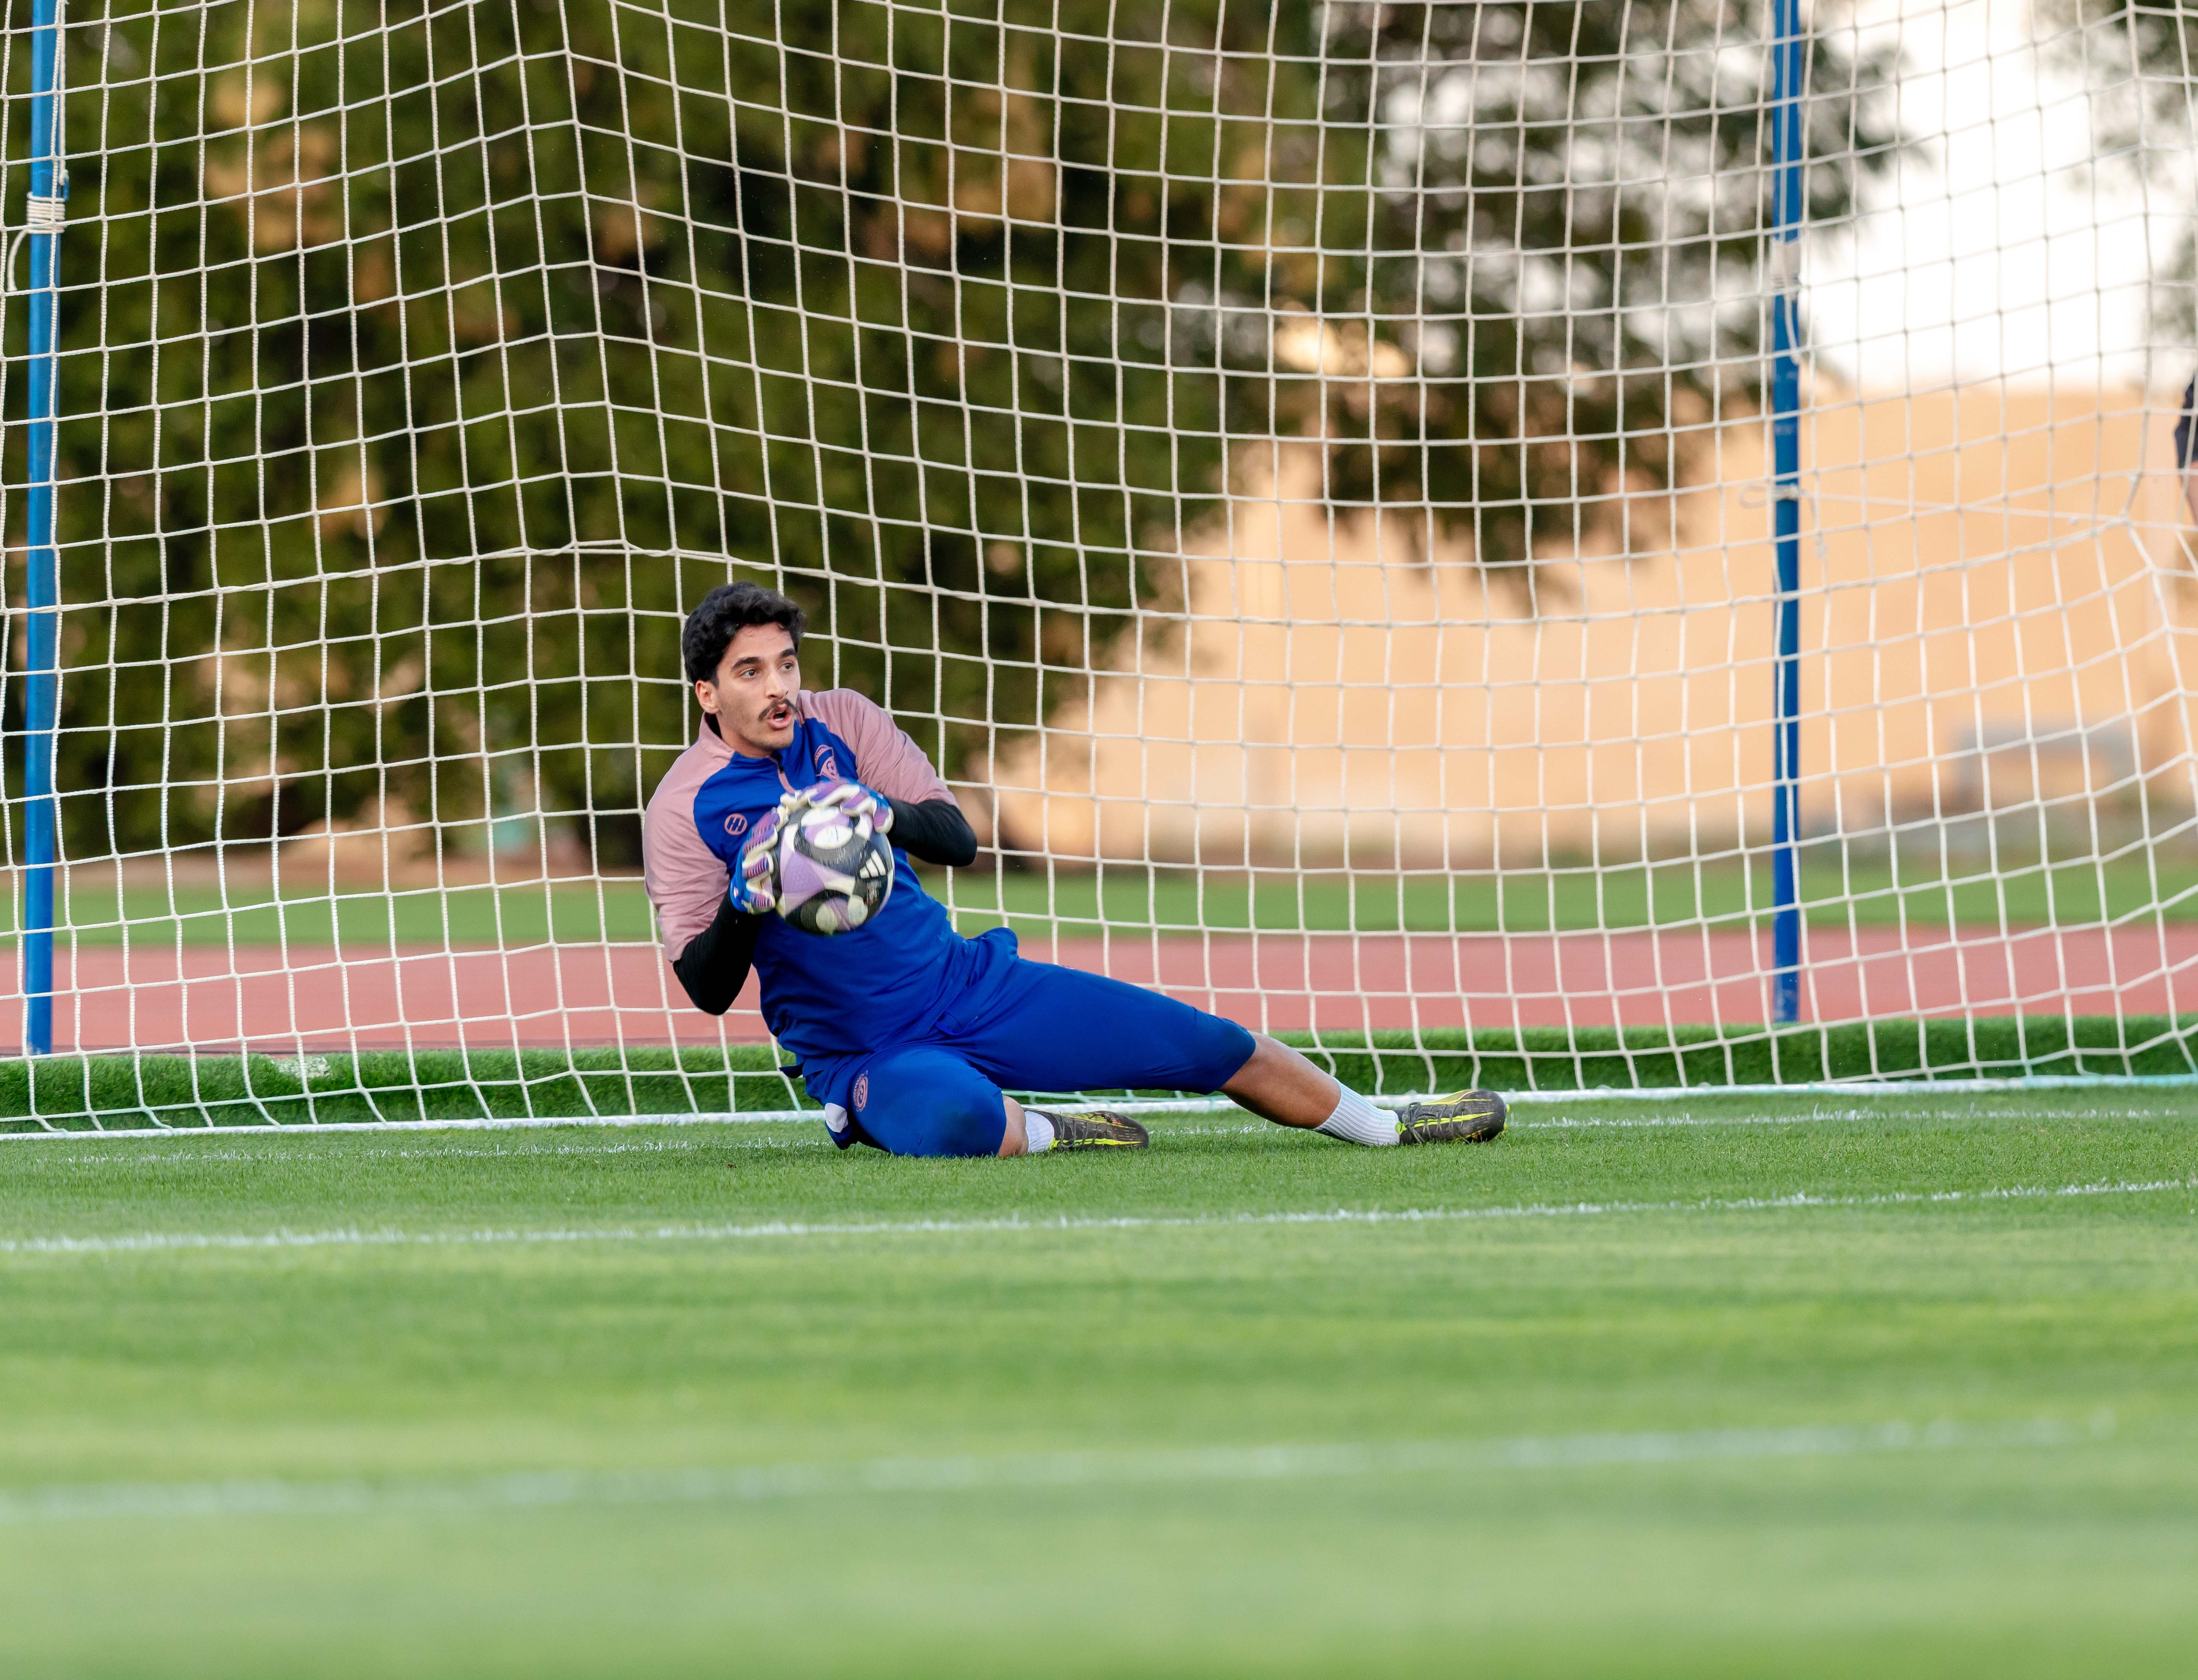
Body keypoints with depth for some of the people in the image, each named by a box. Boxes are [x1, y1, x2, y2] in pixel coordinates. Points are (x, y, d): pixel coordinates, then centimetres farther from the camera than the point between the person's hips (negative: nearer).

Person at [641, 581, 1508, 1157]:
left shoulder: (842, 720, 2)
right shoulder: (685, 807, -10)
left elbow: (959, 842, -3)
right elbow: (705, 988, -13)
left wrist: (889, 815, -25)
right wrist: (744, 906, -34)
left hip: (966, 981, 5)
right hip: (862, 1051, -5)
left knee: (1205, 1044, 5)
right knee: (951, 1116, -42)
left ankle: (1386, 1127, 24)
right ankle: (1044, 1134, -9)